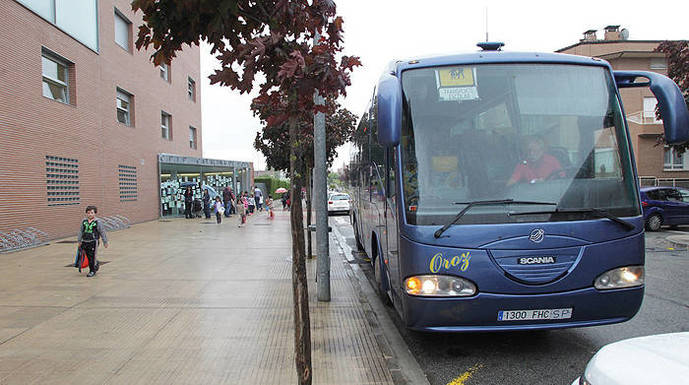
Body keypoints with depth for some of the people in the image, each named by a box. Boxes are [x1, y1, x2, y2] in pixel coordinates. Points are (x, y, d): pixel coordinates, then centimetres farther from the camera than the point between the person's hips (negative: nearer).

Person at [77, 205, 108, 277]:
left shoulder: (97, 222, -6)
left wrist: (105, 242, -1)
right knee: (88, 257, 10)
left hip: (93, 242, -5)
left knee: (92, 256, -2)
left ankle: (92, 271, 9)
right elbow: (81, 231, 15)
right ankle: (96, 265, 32)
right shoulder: (84, 221, 7)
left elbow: (102, 232, -2)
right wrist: (79, 241, 13)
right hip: (84, 241, 5)